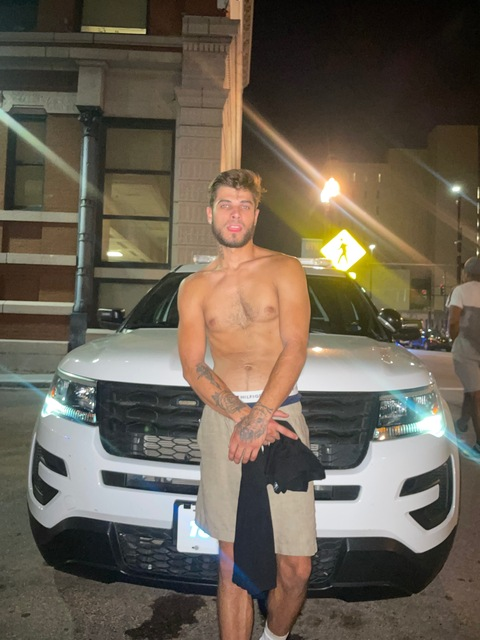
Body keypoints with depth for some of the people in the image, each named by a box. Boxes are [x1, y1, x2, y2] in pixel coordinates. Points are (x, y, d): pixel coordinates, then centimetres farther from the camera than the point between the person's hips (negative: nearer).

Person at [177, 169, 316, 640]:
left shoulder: (284, 270, 6)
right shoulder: (194, 288, 12)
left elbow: (295, 348, -4)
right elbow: (193, 367, 3)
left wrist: (261, 416, -15)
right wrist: (241, 416, -12)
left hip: (281, 414, -1)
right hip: (221, 419, 2)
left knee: (296, 568, 3)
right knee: (232, 563, 9)